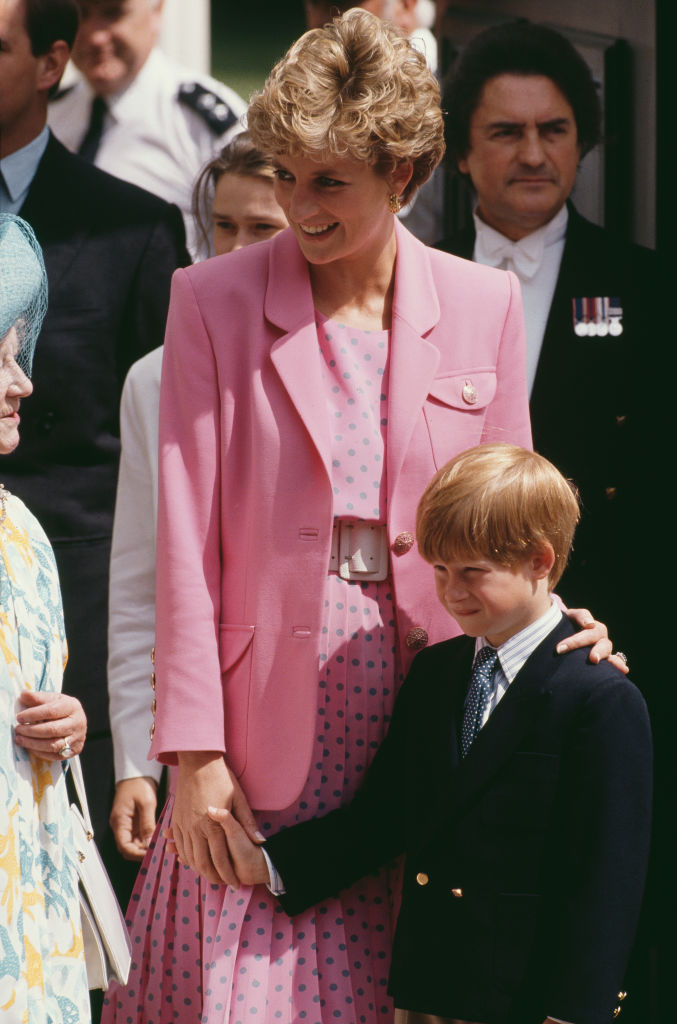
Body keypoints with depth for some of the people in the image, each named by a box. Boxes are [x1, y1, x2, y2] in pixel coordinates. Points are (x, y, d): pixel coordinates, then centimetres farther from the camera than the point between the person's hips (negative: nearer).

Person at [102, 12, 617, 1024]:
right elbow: (188, 536, -4)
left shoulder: (482, 305, 5)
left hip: (429, 701, 2)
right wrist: (194, 751, -8)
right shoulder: (213, 302, -1)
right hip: (270, 704, -2)